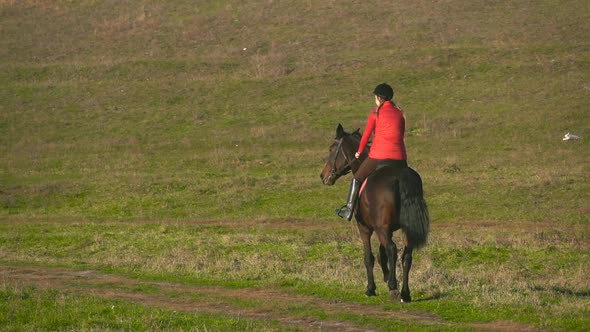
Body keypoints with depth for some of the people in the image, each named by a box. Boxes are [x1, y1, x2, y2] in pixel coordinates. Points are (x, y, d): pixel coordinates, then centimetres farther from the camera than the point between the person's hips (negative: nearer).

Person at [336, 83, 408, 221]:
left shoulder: (376, 112, 1)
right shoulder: (400, 113, 12)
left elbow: (366, 134, 6)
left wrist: (359, 151, 20)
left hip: (379, 155, -3)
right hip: (399, 157, 3)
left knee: (357, 178, 15)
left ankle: (349, 209, 10)